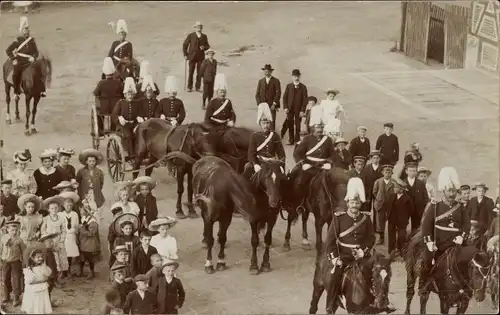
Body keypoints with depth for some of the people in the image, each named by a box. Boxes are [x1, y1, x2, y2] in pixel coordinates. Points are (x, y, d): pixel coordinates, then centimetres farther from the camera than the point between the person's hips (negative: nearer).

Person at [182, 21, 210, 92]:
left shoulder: (204, 36, 10)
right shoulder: (190, 35, 2)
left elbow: (207, 46, 16)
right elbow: (185, 45, 5)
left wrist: (204, 47, -7)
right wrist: (185, 55, -1)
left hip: (201, 57, 2)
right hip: (192, 56, -2)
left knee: (199, 73, -1)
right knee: (191, 72, -4)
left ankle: (198, 87, 5)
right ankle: (189, 87, 2)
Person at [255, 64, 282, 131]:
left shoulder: (276, 81, 4)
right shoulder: (260, 81, 13)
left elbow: (278, 93, -3)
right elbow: (257, 94, 11)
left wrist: (274, 104, -11)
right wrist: (259, 104, -2)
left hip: (272, 106, -3)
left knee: (272, 122, -9)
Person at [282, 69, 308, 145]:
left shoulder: (303, 87, 1)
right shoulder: (289, 86, 8)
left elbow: (305, 99, -2)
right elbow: (285, 97, 8)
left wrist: (302, 110, -9)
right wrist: (285, 107, -4)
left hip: (298, 110, -2)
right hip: (290, 109, 2)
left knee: (297, 126, 1)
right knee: (290, 125, 1)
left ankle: (297, 140, 8)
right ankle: (291, 140, 8)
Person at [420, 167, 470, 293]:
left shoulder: (461, 208, 9)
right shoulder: (434, 207, -2)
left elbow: (467, 223, 4)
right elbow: (426, 224, -7)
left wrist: (462, 236, -13)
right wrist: (429, 241, -17)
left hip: (455, 245, 2)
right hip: (437, 247, -2)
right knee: (428, 267, 4)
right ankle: (422, 287, 16)